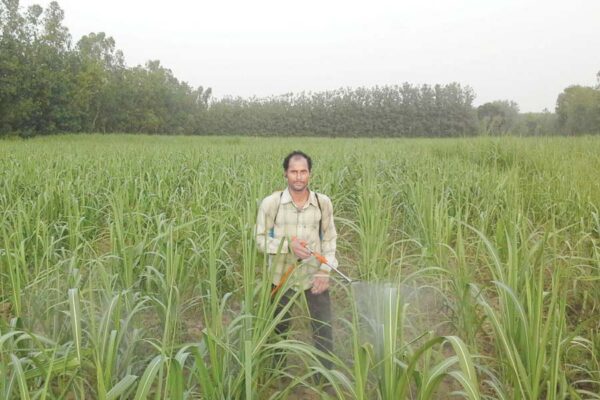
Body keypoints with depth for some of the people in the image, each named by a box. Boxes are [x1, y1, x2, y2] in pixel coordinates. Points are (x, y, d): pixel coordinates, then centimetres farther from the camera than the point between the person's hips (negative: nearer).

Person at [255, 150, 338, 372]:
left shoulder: (323, 202, -8)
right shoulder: (270, 203, -14)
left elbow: (329, 239, 0)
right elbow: (260, 239, -7)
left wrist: (325, 271, -9)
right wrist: (288, 245, -22)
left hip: (314, 273, 1)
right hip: (282, 274, 0)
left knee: (323, 327, 8)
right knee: (277, 326, 19)